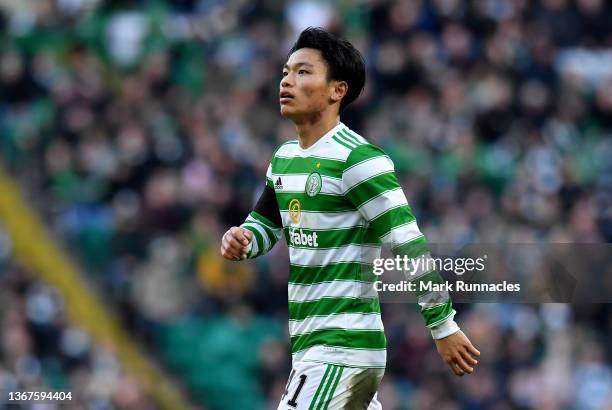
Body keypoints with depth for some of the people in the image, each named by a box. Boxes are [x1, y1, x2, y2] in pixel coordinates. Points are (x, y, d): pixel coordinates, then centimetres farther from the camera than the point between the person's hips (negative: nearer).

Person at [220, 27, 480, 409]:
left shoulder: (358, 159, -15)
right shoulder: (284, 159, 12)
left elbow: (410, 246, -15)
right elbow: (265, 223, 26)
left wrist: (443, 326, -15)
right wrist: (241, 240, 1)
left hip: (340, 350, -9)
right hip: (310, 344, 9)